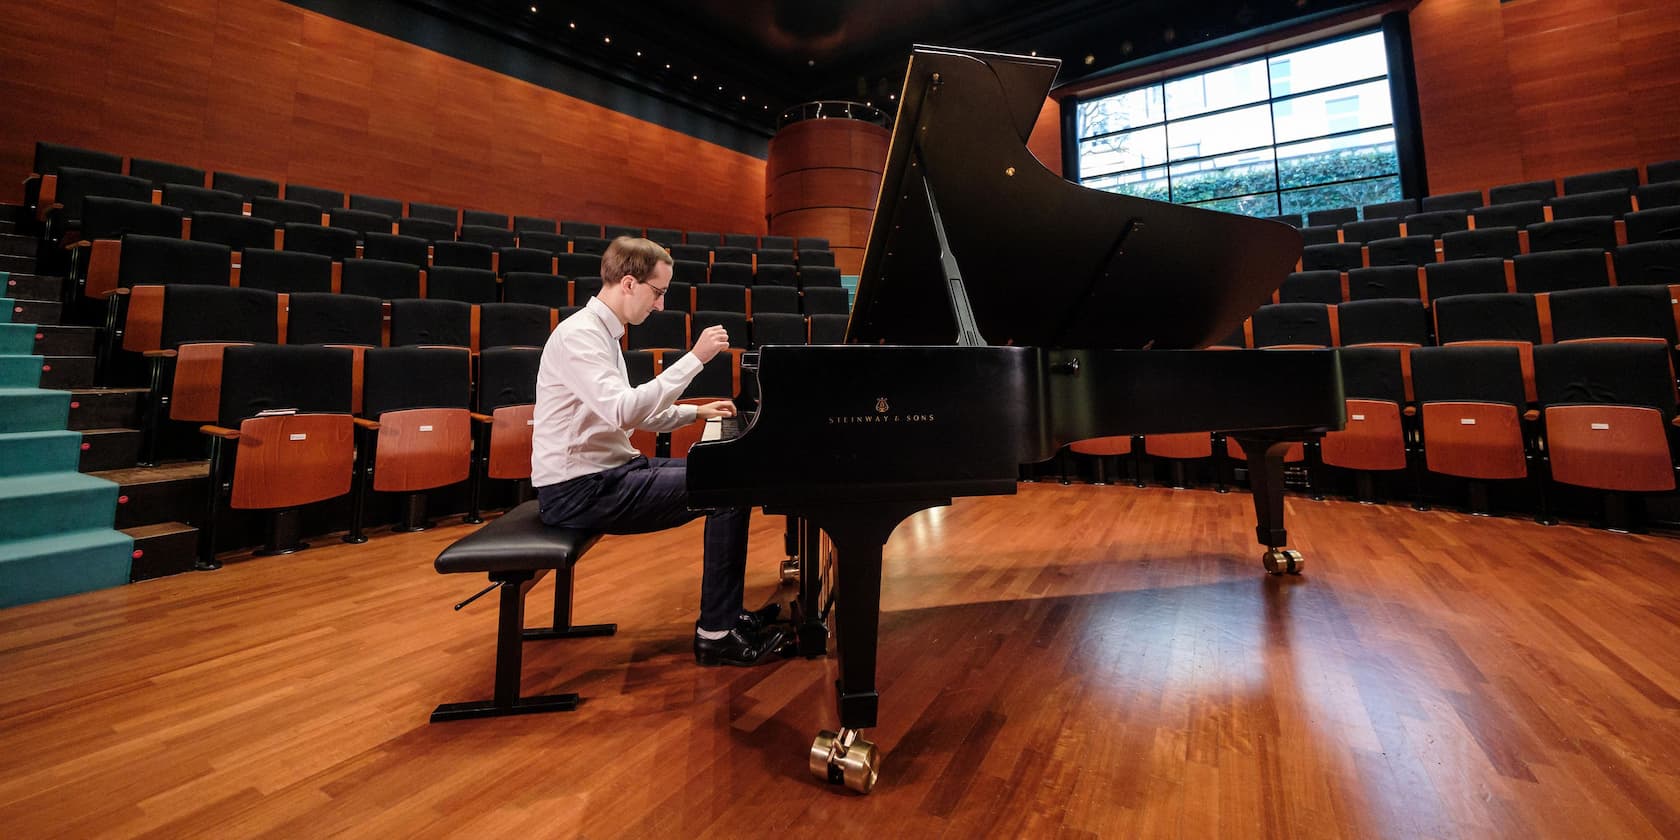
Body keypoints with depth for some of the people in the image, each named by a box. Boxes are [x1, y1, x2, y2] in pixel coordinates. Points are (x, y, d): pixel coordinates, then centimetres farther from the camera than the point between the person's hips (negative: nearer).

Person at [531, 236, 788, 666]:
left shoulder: (603, 332, 14)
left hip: (608, 470, 10)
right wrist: (695, 357, -28)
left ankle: (725, 612, 16)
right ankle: (716, 634, -5)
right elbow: (623, 412, -31)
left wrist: (696, 412, 14)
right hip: (578, 489, -10)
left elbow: (632, 414, 21)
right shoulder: (578, 335, -17)